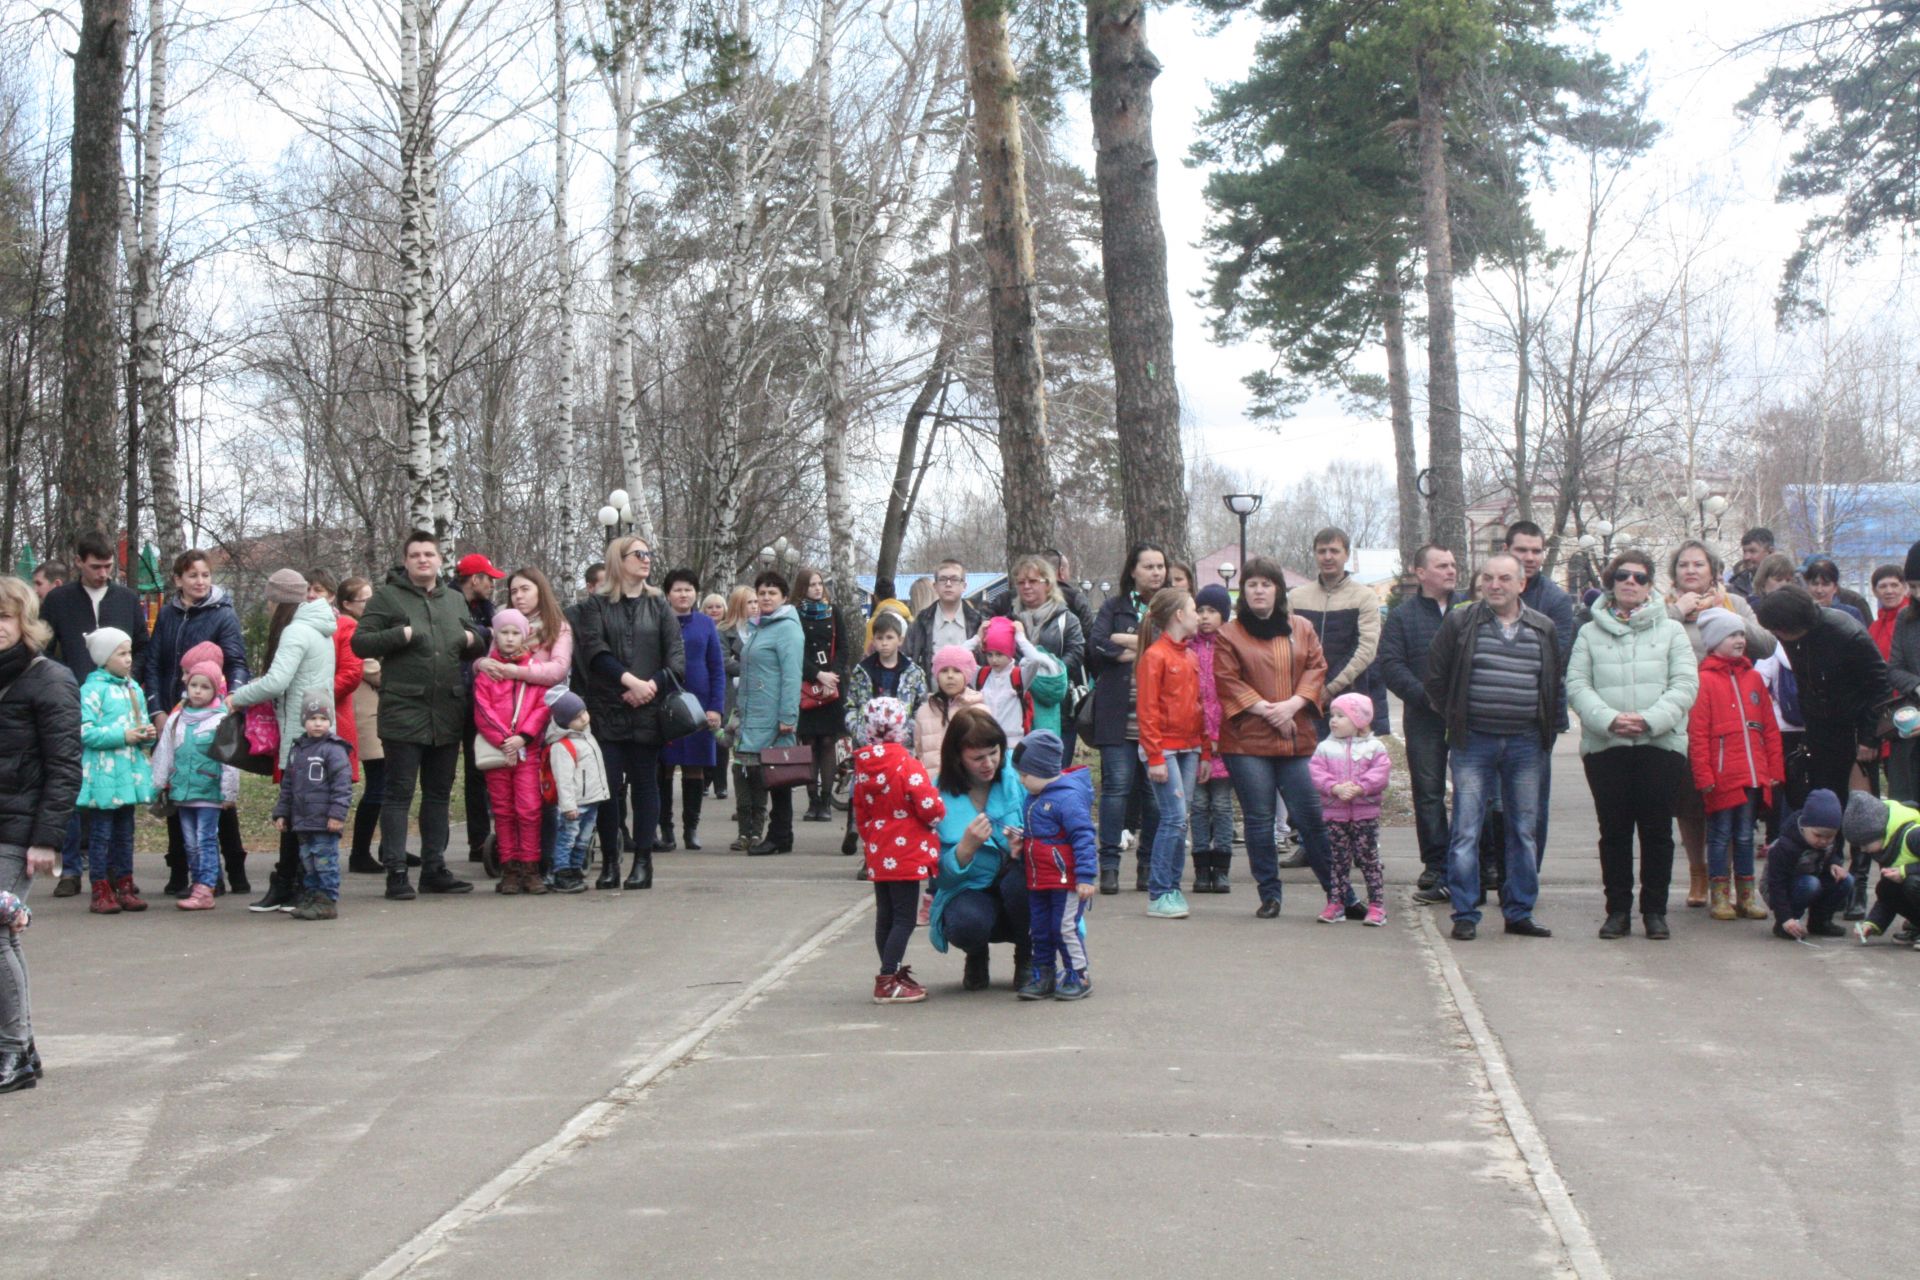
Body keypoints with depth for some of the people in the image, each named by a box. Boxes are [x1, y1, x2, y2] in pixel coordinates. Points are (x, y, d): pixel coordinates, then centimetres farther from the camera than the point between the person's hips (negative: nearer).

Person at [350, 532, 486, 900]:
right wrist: (402, 634, -16)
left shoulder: (454, 600, 17)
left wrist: (472, 639, 3)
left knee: (439, 793, 12)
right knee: (399, 793, -3)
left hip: (447, 714, 6)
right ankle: (396, 872, 0)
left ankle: (434, 869, 20)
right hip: (404, 713, -6)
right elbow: (360, 643, -5)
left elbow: (479, 645, 26)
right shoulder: (387, 597, 1)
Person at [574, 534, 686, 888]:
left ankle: (643, 861, 7)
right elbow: (593, 649, -7)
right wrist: (629, 680, -18)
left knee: (645, 783, 3)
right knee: (608, 785, -2)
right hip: (606, 709, -1)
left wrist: (652, 684, -12)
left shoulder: (658, 605, 11)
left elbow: (676, 653, 3)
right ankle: (609, 861, 7)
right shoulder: (596, 606, 6)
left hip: (648, 711, 1)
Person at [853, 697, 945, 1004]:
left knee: (885, 917, 15)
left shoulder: (862, 768, 5)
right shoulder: (907, 766, -16)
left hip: (878, 856, 7)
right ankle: (888, 982, -6)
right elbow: (931, 807, -20)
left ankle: (892, 975, 25)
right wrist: (938, 813, 3)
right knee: (904, 918, -3)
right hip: (906, 855, -7)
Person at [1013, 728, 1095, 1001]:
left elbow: (1084, 838, -21)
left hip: (1066, 879, -9)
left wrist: (1085, 877, -24)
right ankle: (1043, 975, 23)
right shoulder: (1034, 798, 10)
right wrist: (1017, 843, 10)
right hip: (1037, 881, 9)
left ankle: (1078, 976, 9)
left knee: (1065, 927, -3)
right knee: (1039, 929, 13)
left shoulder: (1068, 798, -19)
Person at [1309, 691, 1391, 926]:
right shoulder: (1325, 748, 5)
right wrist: (1335, 788, -20)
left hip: (1366, 813, -2)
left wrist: (1359, 788, -22)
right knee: (1338, 861, 8)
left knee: (1369, 860, 2)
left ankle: (1376, 905, 7)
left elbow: (1380, 773, -10)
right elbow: (1316, 773, -5)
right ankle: (1336, 904, 14)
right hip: (1334, 813, 2)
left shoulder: (1374, 747, -1)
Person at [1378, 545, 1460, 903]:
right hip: (1424, 720, 0)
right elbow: (1390, 665, -3)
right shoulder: (1402, 616, 5)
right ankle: (1436, 868, 10)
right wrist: (1426, 696, -14)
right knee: (1428, 793, 3)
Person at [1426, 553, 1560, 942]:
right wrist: (1456, 719, 5)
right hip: (1473, 741, -2)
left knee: (1525, 830, 8)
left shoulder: (1543, 629, 7)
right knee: (1466, 831, -4)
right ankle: (1465, 914, 3)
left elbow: (1555, 684, 16)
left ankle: (1519, 912, 17)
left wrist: (1547, 729, 9)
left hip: (1525, 744, 3)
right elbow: (1435, 677, 6)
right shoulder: (1460, 622, 0)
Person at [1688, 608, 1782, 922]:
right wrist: (1703, 776, -14)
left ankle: (1746, 895, 19)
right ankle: (1720, 896, 12)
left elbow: (1769, 728, 13)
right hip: (1721, 777, -5)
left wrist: (1775, 769, 8)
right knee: (1720, 835, 4)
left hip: (1753, 776, 5)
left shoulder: (1753, 678, 11)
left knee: (1745, 836, 12)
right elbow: (1697, 734, -10)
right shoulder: (1704, 680, -7)